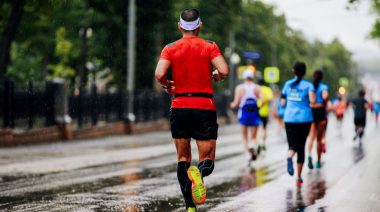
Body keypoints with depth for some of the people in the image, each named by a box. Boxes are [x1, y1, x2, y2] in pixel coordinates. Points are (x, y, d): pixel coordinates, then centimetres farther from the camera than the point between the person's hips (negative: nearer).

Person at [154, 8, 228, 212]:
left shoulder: (170, 48, 3)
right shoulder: (210, 46, 2)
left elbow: (159, 74, -12)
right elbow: (224, 71, -12)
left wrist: (167, 85, 9)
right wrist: (216, 76, 10)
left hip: (179, 107, 1)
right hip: (205, 107, -1)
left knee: (183, 158, 12)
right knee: (207, 160, 3)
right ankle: (198, 172, -34)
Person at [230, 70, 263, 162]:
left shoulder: (239, 88, -3)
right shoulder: (257, 88, 1)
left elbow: (236, 103, -8)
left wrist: (232, 105, 14)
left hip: (243, 113, -1)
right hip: (254, 113, 1)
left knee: (245, 137, 12)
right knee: (254, 137, 8)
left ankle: (248, 153, -1)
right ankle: (254, 145, -24)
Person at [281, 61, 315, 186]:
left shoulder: (288, 84, 5)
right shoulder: (308, 85, -3)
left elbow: (282, 103, 7)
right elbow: (313, 101, -18)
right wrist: (309, 103, 4)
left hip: (290, 118, 1)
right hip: (305, 118, -1)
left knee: (293, 146, -1)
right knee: (301, 146, 11)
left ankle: (289, 157, -40)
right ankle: (299, 178, 13)